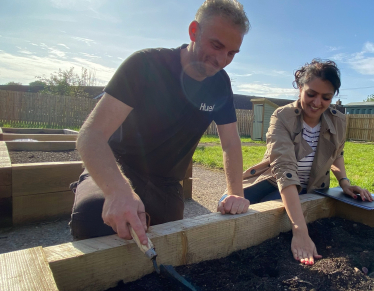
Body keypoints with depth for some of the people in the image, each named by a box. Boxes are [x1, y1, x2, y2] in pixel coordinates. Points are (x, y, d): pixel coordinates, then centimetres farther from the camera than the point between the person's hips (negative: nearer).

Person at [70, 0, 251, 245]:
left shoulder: (220, 83, -5)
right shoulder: (146, 65, -21)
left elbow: (231, 144, 0)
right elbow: (91, 134, -28)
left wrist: (236, 194, -16)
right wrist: (118, 191, -47)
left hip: (166, 185, 5)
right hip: (118, 169, -4)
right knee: (92, 215, -35)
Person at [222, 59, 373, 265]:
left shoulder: (338, 122, -10)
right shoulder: (282, 117, -24)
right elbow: (284, 170, -38)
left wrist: (344, 182, -6)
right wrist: (300, 231, -47)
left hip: (307, 189, 1)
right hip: (273, 180, -1)